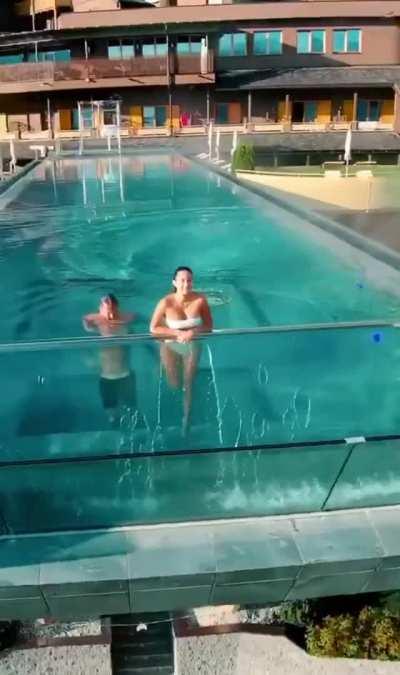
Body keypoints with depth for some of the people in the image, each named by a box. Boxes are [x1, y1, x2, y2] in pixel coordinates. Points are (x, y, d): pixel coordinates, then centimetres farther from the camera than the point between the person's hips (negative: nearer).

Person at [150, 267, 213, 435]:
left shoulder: (200, 300, -20)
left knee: (188, 384, 10)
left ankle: (186, 418, 33)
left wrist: (193, 332, -30)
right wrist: (178, 333, -27)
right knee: (174, 385, 6)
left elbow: (209, 326, -12)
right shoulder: (166, 302, -25)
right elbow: (153, 329, -21)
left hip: (192, 346, 1)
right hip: (171, 346, -1)